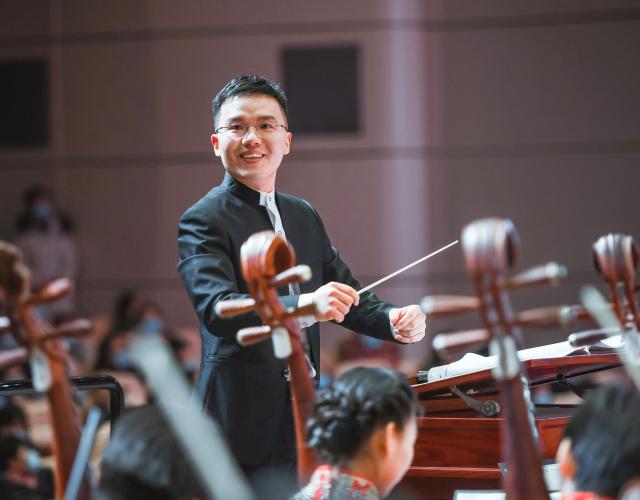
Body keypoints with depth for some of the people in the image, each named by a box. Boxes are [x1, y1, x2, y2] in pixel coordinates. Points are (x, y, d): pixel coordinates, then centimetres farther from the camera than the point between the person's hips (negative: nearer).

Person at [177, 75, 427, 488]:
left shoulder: (304, 216, 15)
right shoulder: (203, 221, -9)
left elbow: (347, 295, 16)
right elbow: (216, 309, -24)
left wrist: (394, 321, -7)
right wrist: (302, 306, -40)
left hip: (302, 418, 7)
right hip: (242, 425, -7)